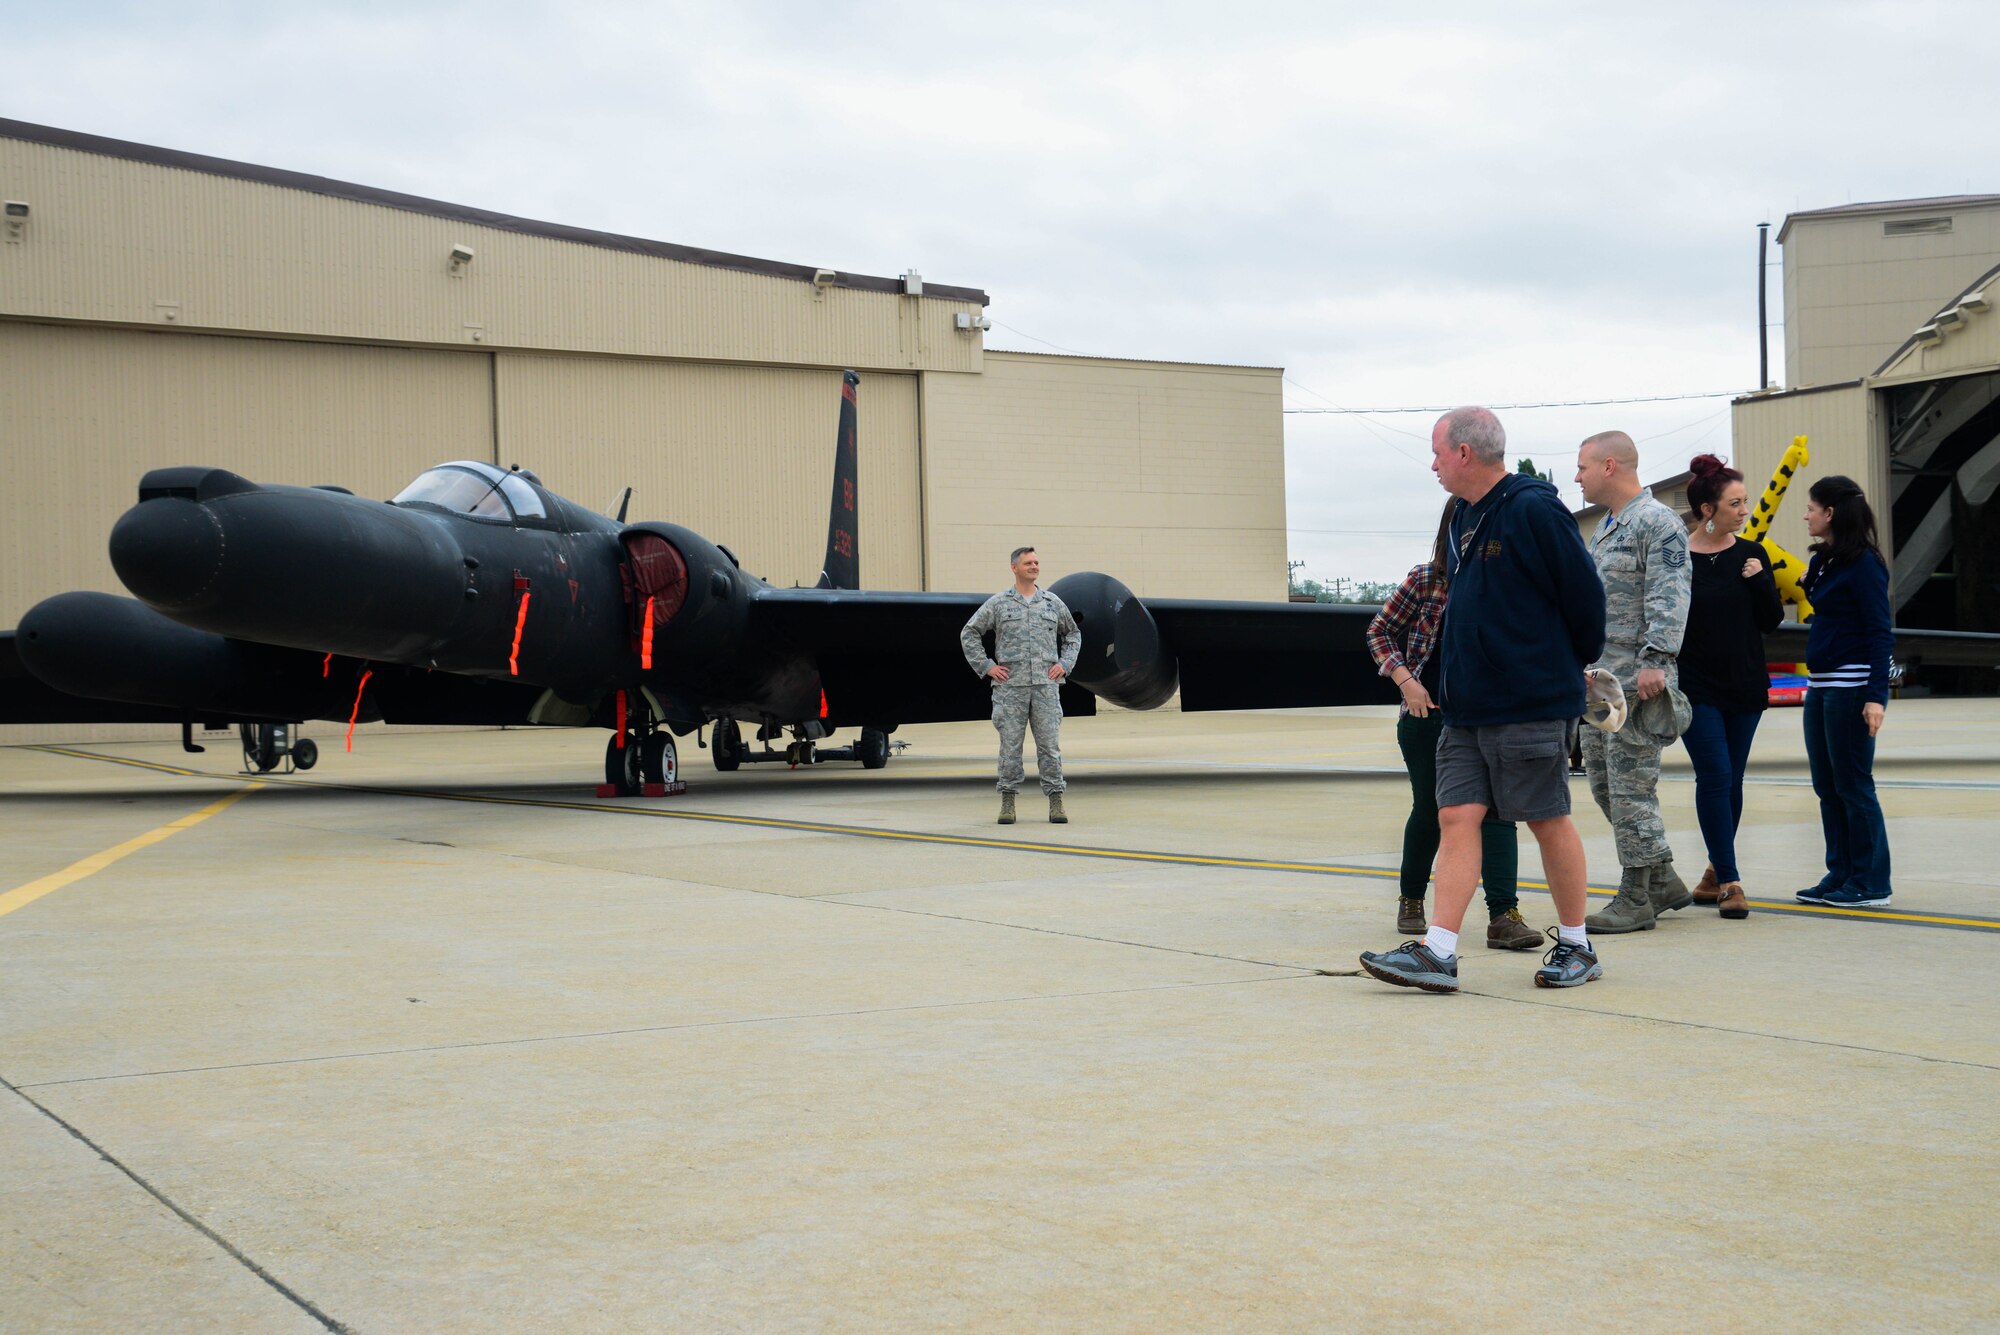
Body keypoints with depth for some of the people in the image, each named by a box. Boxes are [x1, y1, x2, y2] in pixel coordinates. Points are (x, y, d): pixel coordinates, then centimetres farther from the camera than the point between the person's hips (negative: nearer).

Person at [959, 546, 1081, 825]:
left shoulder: (1053, 602, 10)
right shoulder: (998, 603, 4)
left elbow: (1072, 634, 22)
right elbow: (969, 634, 7)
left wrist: (1064, 664, 8)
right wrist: (986, 666, 1)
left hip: (1046, 685, 1)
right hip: (1010, 686, -1)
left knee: (1050, 744, 0)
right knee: (1010, 745, 1)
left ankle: (1056, 802, 4)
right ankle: (1008, 801, 8)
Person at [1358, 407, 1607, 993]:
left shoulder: (1534, 511, -13)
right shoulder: (1463, 517, 13)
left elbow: (1584, 594, -10)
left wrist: (1573, 666, 4)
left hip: (1530, 704, -8)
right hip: (1465, 704, 8)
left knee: (1548, 821, 3)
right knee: (1457, 817, 1)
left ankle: (1576, 948, 16)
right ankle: (1437, 952, -2)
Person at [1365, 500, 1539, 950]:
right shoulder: (1425, 580, -4)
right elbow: (1380, 632, 6)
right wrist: (1405, 681, -8)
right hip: (1428, 714, -1)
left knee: (1496, 808, -11)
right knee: (1429, 810, 10)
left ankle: (1503, 915, -15)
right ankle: (1411, 900, 31)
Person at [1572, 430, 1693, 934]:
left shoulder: (1658, 523, -10)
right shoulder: (1605, 527, 20)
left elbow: (1669, 599, -18)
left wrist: (1655, 660, -26)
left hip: (1637, 680, -10)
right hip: (1599, 679, 10)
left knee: (1632, 787, -6)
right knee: (1604, 783, 11)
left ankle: (1636, 899, 0)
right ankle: (1664, 882, 20)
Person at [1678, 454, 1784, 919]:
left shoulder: (1751, 556, 5)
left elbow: (1772, 622, 6)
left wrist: (1760, 581, -10)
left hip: (1745, 687, 4)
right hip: (1697, 688, -4)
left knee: (1731, 782, 9)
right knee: (1715, 777, -11)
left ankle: (1716, 871, 22)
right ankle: (1729, 881, -6)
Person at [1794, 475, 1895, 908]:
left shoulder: (1863, 563, -12)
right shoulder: (1822, 560, 13)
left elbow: (1880, 633, -15)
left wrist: (1876, 695, -21)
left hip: (1851, 686, -9)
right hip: (1820, 686, 9)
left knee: (1853, 784, -4)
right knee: (1827, 786, 11)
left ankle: (1870, 884, 3)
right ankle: (1840, 876, 18)